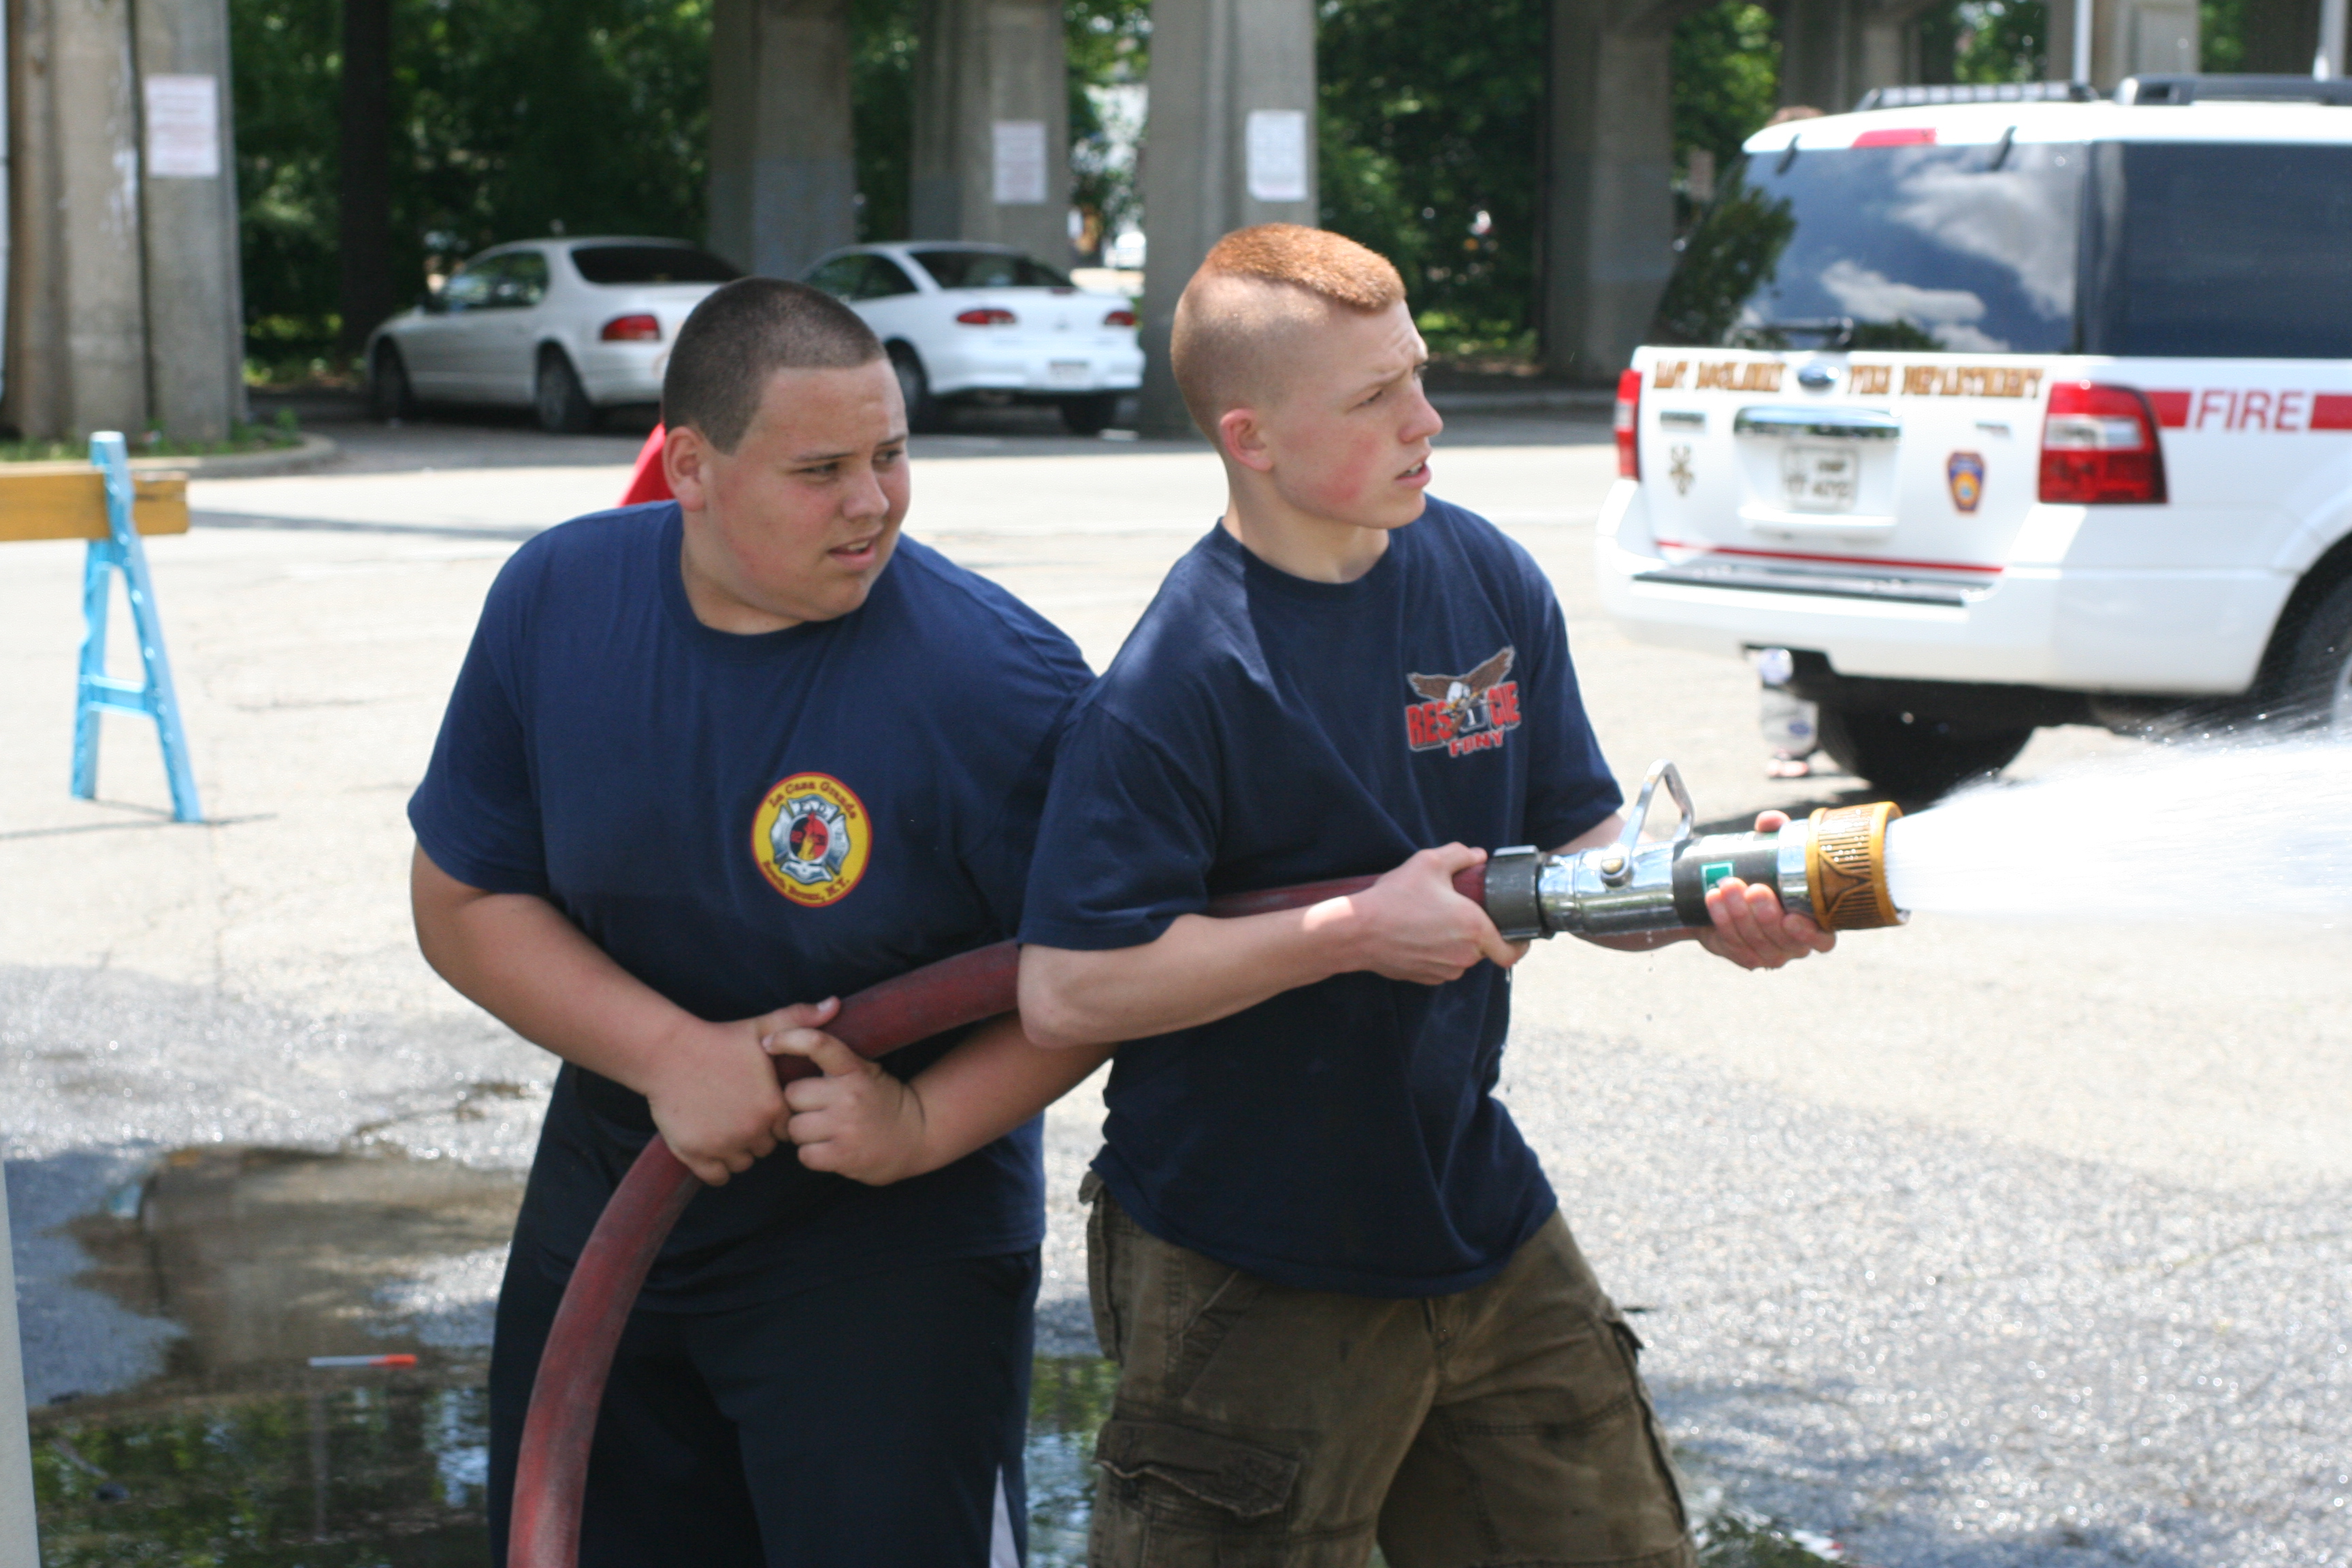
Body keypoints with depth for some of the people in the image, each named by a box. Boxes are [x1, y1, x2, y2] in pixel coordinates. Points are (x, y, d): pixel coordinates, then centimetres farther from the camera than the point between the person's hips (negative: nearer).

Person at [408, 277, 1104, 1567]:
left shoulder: (1002, 675, -21)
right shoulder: (557, 600, -8)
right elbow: (461, 904, -5)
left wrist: (925, 1121, -26)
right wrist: (668, 1053, -18)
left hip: (893, 1238, -4)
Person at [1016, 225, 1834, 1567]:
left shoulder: (1489, 581, 0)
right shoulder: (1180, 676, -20)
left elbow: (1575, 845, 8)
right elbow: (1066, 993, -23)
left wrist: (1700, 902, -14)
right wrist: (1358, 929, -24)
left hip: (1475, 1205, 6)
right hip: (1253, 1279, -6)